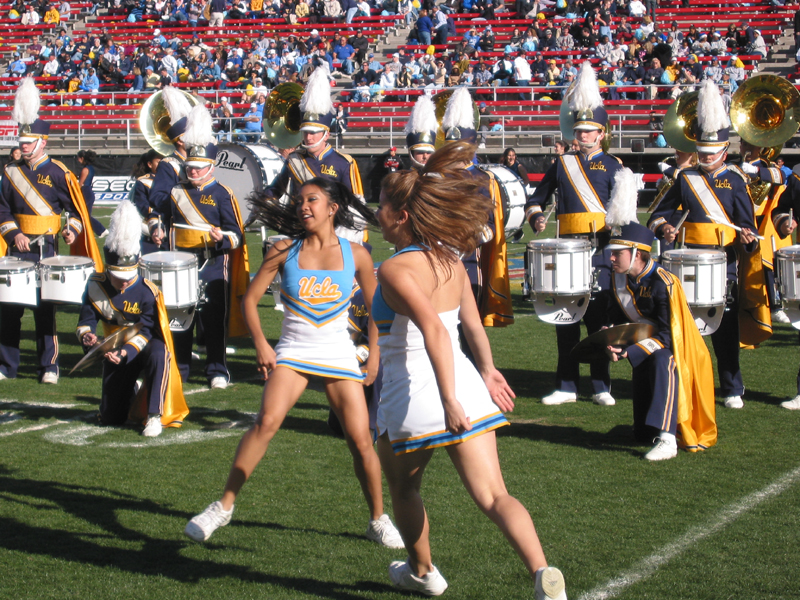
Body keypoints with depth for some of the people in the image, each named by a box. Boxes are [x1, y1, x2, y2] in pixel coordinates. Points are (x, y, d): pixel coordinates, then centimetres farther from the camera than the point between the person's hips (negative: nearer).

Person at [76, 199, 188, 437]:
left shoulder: (146, 292, -22)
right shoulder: (96, 287, -11)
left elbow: (146, 331, -25)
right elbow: (86, 321, -8)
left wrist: (127, 351, -43)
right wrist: (86, 336, -33)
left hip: (146, 346, -4)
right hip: (115, 349, 4)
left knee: (157, 355, -44)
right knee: (111, 418, 4)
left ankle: (154, 416, -32)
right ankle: (130, 392, 42)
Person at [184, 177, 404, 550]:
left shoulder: (355, 256, -1)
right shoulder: (285, 251, -2)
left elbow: (375, 308, 11)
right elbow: (250, 299, 2)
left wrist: (374, 355, 6)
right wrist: (260, 343, -10)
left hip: (340, 357, 1)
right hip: (292, 353, -1)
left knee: (361, 440, -3)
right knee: (266, 422, -22)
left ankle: (378, 520, 17)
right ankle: (223, 506, -14)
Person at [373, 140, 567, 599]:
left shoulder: (395, 270, -16)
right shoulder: (451, 262, 7)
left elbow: (433, 329, -28)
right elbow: (474, 326, 15)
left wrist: (448, 400, -31)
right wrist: (487, 371, 29)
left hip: (413, 395, -5)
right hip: (467, 386, 6)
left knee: (403, 487, 23)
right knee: (494, 496, 0)